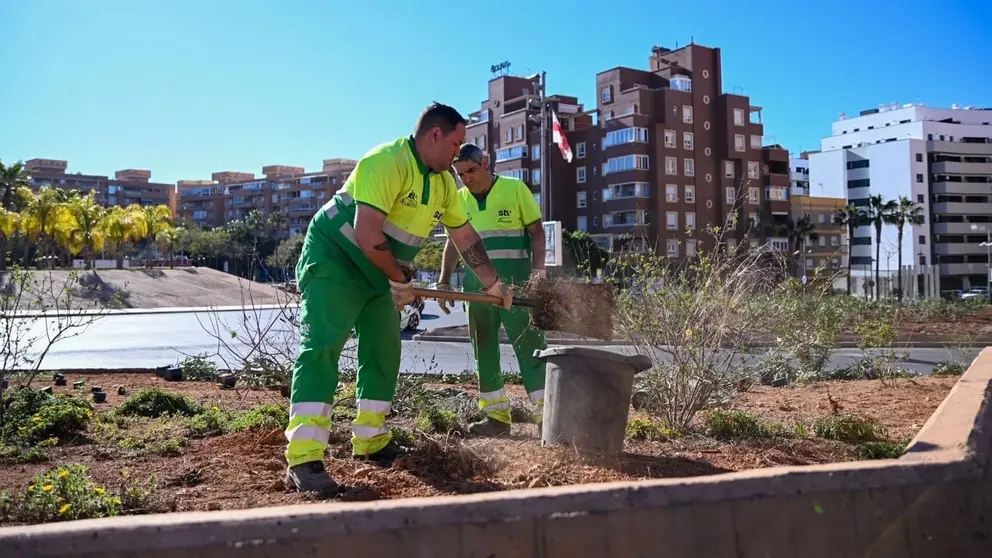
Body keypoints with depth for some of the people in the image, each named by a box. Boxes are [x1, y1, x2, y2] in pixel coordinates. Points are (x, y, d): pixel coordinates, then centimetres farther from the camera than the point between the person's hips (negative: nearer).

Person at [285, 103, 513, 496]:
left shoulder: (443, 182, 4)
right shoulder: (388, 162, -24)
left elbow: (466, 238, 14)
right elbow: (366, 233, -31)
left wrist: (495, 284, 15)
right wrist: (401, 279, -18)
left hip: (379, 273, 9)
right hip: (333, 260, -9)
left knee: (383, 352, 9)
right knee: (321, 348, -17)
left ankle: (370, 441, 22)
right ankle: (303, 460, -20)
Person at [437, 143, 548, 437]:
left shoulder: (515, 188, -2)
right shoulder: (458, 199, 8)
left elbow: (537, 232, -1)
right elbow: (453, 243, 14)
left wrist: (538, 270, -14)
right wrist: (444, 282, 4)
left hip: (517, 284, -4)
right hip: (477, 286, 5)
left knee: (530, 345, -7)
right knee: (484, 350, 8)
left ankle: (546, 415, -5)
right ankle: (497, 416, 17)